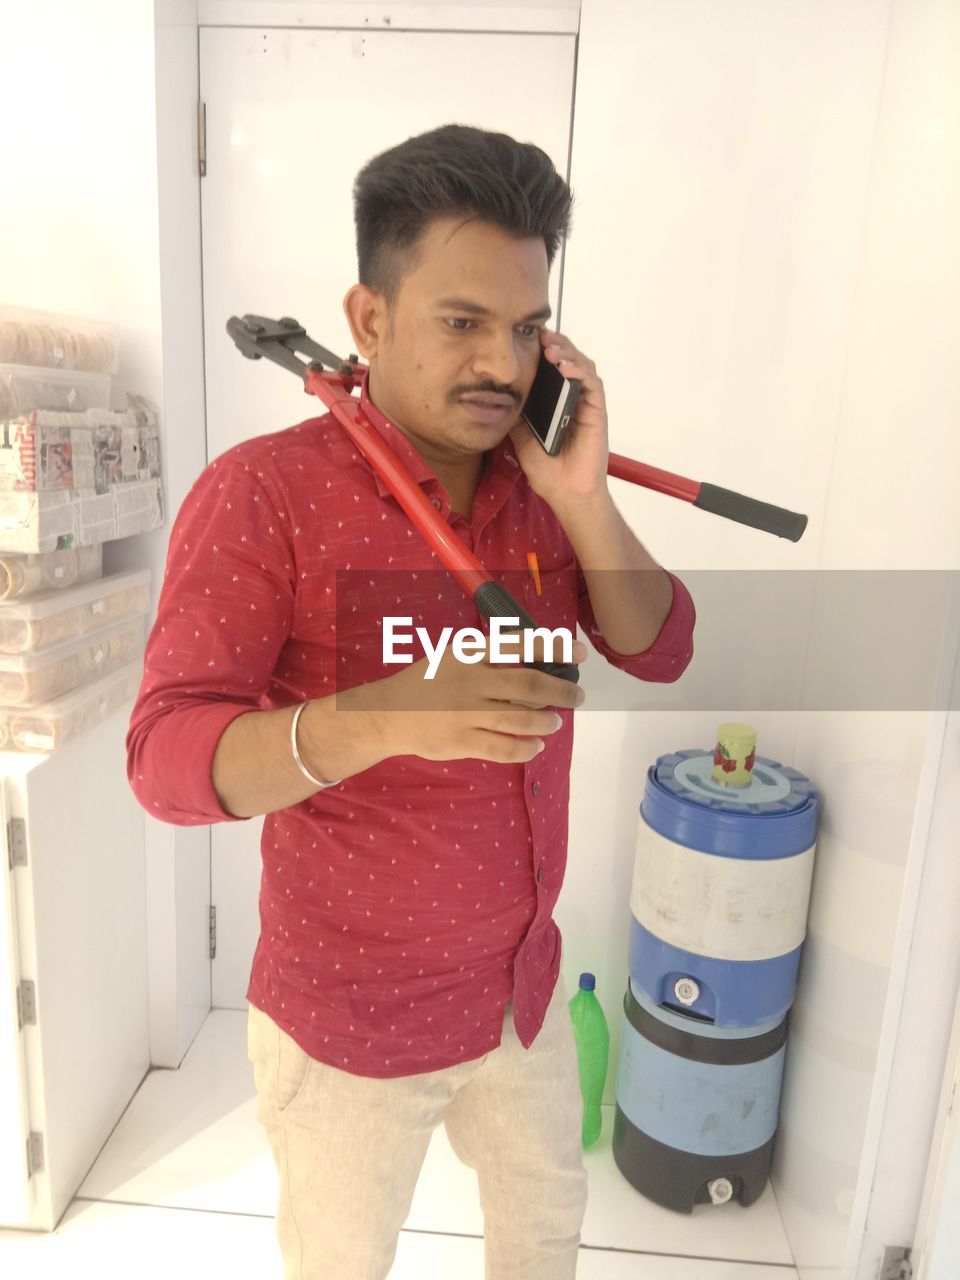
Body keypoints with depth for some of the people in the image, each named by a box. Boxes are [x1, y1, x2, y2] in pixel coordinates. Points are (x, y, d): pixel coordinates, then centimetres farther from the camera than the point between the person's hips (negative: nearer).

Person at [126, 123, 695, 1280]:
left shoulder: (535, 480, -4)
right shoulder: (265, 491, -22)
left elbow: (660, 652, -6)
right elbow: (167, 759, -27)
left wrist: (579, 496, -21)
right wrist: (390, 715, -43)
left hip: (525, 983, 6)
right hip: (351, 1020, -5)